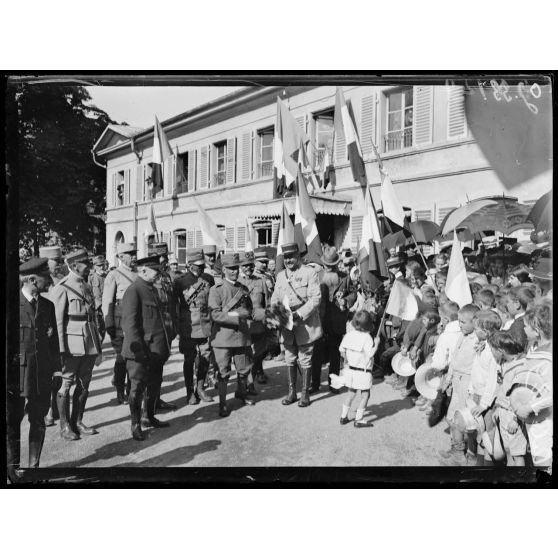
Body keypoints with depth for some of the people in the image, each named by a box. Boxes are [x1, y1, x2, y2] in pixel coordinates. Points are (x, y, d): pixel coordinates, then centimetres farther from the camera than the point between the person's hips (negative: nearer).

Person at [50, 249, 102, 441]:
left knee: (84, 385, 12)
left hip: (90, 343, 7)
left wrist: (97, 339, 16)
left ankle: (77, 422, 24)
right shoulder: (62, 288, -9)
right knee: (66, 383, 4)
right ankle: (65, 426, 15)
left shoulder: (87, 286, 13)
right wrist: (61, 348, -16)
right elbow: (57, 320, -11)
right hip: (72, 343, -7)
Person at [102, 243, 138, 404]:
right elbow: (107, 302, -5)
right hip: (121, 323, -5)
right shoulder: (113, 275, -2)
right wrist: (109, 325, -11)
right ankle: (120, 393, 14)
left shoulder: (138, 274, 14)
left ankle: (132, 390, 22)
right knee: (122, 358, 1)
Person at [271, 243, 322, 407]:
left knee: (305, 360, 4)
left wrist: (299, 314, -22)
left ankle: (305, 393, 17)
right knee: (290, 359, 12)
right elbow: (275, 299, 12)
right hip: (287, 326, 5)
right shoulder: (280, 275, 11)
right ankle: (292, 392, 24)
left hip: (305, 325, -5)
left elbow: (315, 298, -13)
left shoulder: (309, 273, -6)